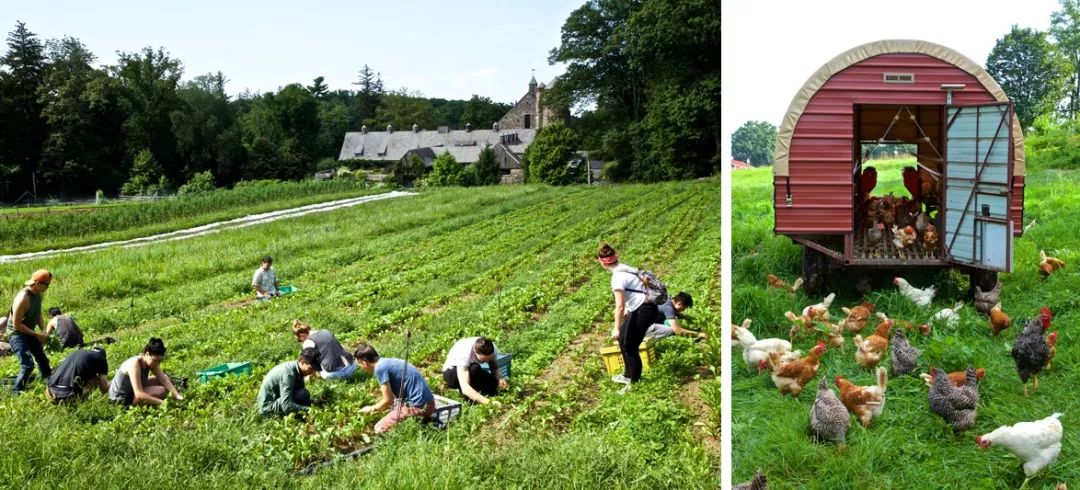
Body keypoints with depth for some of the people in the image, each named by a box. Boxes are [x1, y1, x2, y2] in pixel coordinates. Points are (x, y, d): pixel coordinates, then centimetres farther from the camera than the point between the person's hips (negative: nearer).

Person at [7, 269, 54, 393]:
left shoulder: (39, 294, -2)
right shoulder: (22, 298, -29)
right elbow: (17, 325, -26)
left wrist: (44, 331, -3)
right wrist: (37, 335, -22)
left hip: (29, 332, 9)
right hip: (17, 334, -9)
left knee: (43, 360, 15)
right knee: (28, 364, -18)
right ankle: (16, 392, -4)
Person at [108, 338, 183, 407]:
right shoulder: (134, 364, -33)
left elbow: (164, 380, -10)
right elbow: (139, 395, -38)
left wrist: (177, 396, -24)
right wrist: (162, 402, -40)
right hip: (122, 397, -8)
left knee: (165, 377, 5)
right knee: (161, 391, -20)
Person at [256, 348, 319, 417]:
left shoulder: (297, 370, -1)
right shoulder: (288, 373, -28)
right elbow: (286, 406, -34)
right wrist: (309, 409, -34)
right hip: (268, 407, -9)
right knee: (303, 394, -25)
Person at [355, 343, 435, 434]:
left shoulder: (379, 368, -12)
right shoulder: (387, 362, 16)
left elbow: (388, 400, -9)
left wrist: (372, 409, 9)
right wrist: (377, 408, 29)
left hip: (417, 405, -9)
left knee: (379, 429, -2)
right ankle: (425, 420, 14)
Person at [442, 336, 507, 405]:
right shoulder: (464, 355, -39)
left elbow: (494, 368, -8)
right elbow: (464, 388, -47)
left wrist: (499, 379, -32)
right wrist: (487, 401, -57)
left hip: (473, 371, 6)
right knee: (474, 368, -37)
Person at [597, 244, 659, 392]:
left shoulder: (618, 277, -22)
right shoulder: (623, 268, 5)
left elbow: (619, 306, -21)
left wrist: (616, 328, -14)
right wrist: (627, 310, 33)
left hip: (644, 311, -10)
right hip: (639, 308, 10)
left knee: (630, 347, 0)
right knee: (623, 339, 21)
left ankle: (635, 383, 14)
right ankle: (628, 375, 38)